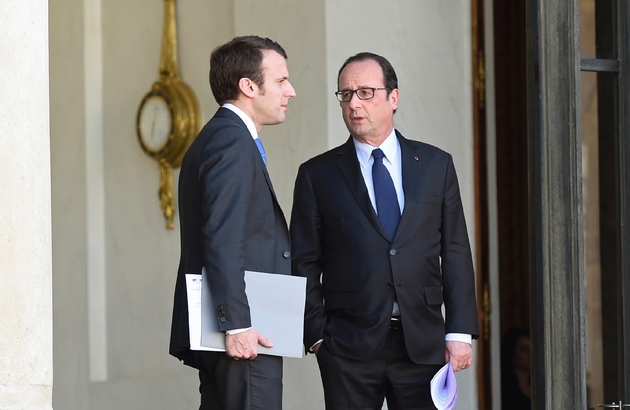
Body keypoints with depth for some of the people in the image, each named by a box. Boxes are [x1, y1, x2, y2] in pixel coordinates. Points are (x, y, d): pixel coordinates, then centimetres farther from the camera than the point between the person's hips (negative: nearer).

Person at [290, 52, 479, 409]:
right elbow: (305, 263, 6)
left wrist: (460, 331, 0)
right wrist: (316, 333, -3)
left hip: (423, 343, 1)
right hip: (349, 348, -1)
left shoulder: (436, 165, 10)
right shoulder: (317, 175, 6)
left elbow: (455, 253, 7)